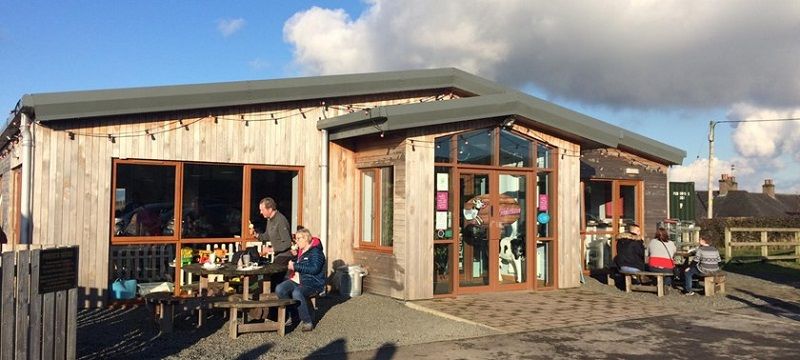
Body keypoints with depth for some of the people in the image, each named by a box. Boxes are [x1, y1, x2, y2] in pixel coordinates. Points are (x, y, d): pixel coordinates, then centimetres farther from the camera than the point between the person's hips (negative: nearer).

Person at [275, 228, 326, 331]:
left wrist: (296, 266, -15)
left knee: (296, 293, -37)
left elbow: (314, 269, -19)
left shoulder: (315, 251, -5)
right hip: (297, 280, 8)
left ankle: (307, 321, -23)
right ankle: (294, 317, -6)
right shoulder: (300, 251, 20)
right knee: (279, 289, -19)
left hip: (312, 283, -8)